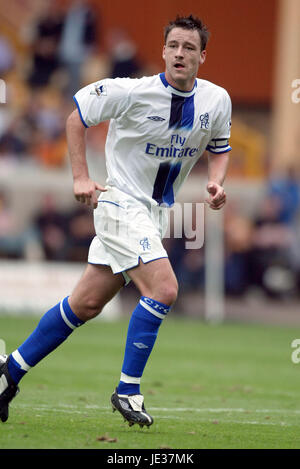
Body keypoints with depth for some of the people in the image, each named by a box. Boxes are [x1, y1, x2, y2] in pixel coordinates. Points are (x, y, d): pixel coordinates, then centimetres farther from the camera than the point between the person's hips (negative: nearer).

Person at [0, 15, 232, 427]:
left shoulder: (217, 100, -2)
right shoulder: (133, 92, -17)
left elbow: (219, 146, 16)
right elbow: (77, 116, -4)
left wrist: (217, 180, -4)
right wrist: (81, 177, -9)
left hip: (158, 211, 6)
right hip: (121, 203, -6)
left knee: (86, 305, 9)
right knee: (163, 289, -22)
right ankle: (127, 390, -8)